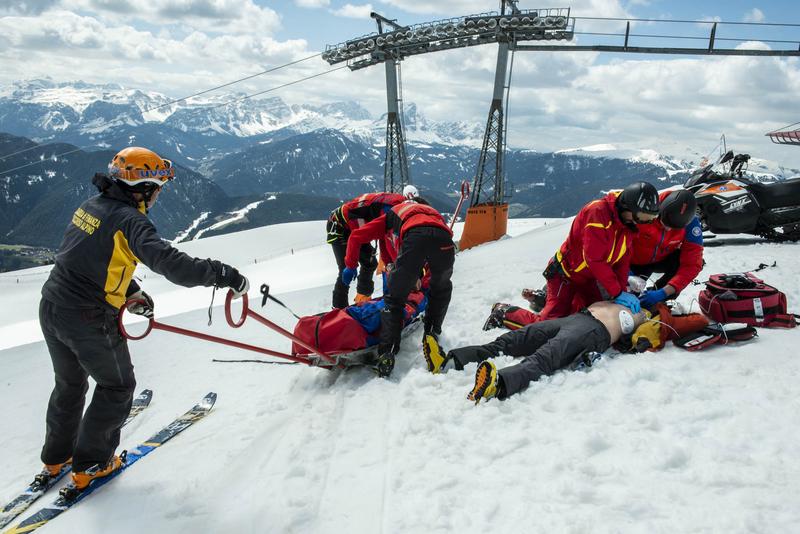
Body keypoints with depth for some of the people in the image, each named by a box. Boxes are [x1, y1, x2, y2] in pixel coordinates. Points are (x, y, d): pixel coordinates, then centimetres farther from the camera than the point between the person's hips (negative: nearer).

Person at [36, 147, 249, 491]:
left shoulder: (91, 205, 7)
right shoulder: (129, 220, -20)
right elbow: (170, 263, -34)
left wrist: (130, 291, 16)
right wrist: (224, 275, -32)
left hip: (51, 308, 8)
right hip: (90, 321, -8)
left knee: (69, 384, 26)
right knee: (117, 386, 14)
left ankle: (56, 459, 43)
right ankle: (90, 465, 23)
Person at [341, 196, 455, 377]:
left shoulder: (393, 214, 40)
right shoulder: (434, 212, 47)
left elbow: (356, 236, 35)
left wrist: (350, 265, 47)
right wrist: (425, 280, 57)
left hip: (414, 237, -2)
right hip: (444, 237, 2)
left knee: (394, 298, 12)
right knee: (441, 289, 31)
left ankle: (386, 354, 3)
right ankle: (432, 334, 20)